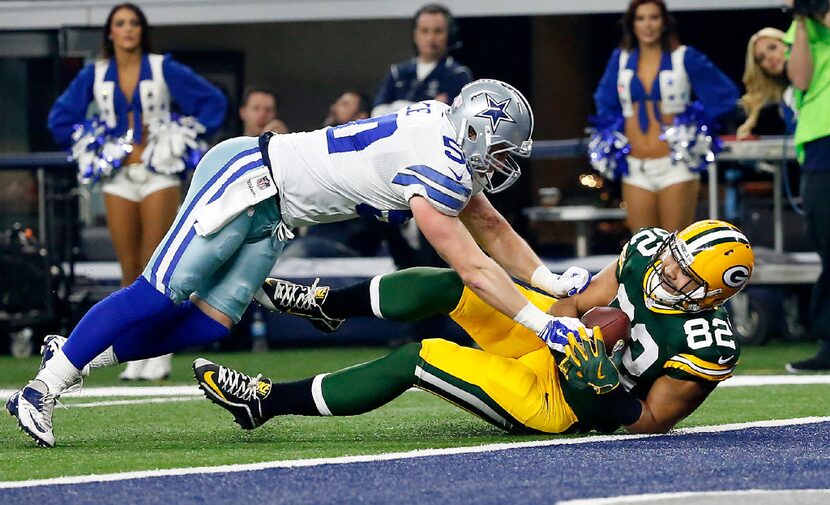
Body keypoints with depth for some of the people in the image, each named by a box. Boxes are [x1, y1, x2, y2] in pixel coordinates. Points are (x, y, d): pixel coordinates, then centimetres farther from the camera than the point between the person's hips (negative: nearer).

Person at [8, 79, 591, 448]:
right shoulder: (435, 168, -23)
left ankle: (74, 356, 5)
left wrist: (552, 280, 12)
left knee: (210, 324, 0)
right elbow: (473, 269, -24)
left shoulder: (451, 138, 7)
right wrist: (542, 324, -22)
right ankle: (43, 387, -11)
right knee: (161, 293, -14)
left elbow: (491, 227, 20)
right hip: (246, 175, -9)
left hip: (273, 216, 9)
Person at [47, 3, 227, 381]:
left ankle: (159, 354, -4)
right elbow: (61, 116, 14)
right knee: (130, 271, 1)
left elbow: (213, 101, 4)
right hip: (118, 179, 3)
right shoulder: (94, 75, 6)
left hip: (159, 177, -3)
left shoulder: (164, 69, -1)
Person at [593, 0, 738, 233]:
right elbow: (604, 101, 26)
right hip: (636, 168, 3)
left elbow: (725, 94, 2)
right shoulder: (621, 59, 9)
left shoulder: (684, 58, -1)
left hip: (675, 167, -3)